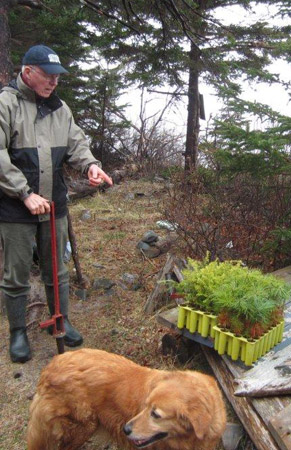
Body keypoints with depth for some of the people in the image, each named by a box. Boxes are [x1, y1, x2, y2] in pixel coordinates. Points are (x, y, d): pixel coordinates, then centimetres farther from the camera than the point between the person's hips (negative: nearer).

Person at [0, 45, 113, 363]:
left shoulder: (59, 108, 10)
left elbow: (76, 144, 7)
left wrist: (90, 165, -15)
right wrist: (26, 194, -19)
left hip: (54, 205, 5)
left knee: (56, 271, 17)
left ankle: (61, 322, 36)